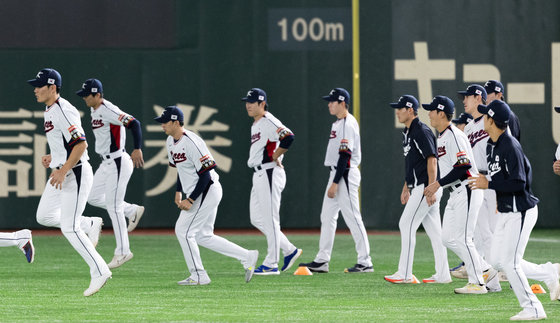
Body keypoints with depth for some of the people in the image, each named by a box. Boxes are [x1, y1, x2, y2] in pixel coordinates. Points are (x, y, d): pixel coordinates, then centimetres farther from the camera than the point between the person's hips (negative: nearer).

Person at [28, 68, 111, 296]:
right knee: (44, 216, 11)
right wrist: (52, 158, 13)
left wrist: (63, 171, -26)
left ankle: (99, 271, -3)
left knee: (69, 228, -10)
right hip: (61, 173, 10)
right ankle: (90, 225, 23)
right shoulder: (49, 111, 13)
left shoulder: (63, 111, -19)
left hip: (75, 173, -10)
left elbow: (81, 144, -25)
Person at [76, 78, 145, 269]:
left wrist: (137, 149, -37)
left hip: (118, 163, -10)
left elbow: (134, 123, -28)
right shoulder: (94, 110, 10)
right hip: (106, 164, 10)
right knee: (93, 198, 13)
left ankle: (123, 252, 2)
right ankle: (133, 210, 24)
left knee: (113, 207, -5)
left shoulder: (108, 111, -20)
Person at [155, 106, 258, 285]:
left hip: (207, 190, -10)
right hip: (195, 194, 10)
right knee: (203, 237, 12)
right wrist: (178, 192, 13)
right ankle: (247, 257, 17)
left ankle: (198, 276, -3)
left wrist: (190, 200, -23)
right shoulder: (170, 142, 8)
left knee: (183, 230, -10)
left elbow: (205, 175, -23)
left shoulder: (192, 142, -22)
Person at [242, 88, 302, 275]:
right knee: (257, 219, 11)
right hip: (259, 175, 11)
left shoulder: (269, 122, -13)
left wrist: (274, 157, -18)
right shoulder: (255, 125, 18)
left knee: (270, 219, -7)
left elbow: (288, 137, -28)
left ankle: (271, 265, -4)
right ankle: (290, 251, 17)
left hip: (270, 174, -11)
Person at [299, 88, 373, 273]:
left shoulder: (348, 125, -16)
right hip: (336, 174, 11)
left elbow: (345, 156, -21)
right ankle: (322, 261, 13)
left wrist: (335, 183, -22)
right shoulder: (339, 123, 16)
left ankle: (365, 263, -6)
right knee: (327, 216, 10)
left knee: (352, 217, -8)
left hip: (345, 174, -11)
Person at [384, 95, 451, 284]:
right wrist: (406, 187, 26)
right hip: (418, 188, 10)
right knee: (434, 230, 9)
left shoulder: (422, 132, -14)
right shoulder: (408, 133, 17)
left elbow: (432, 160, -20)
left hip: (426, 187, -10)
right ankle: (442, 274, 10)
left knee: (407, 224, -10)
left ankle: (405, 274, -10)